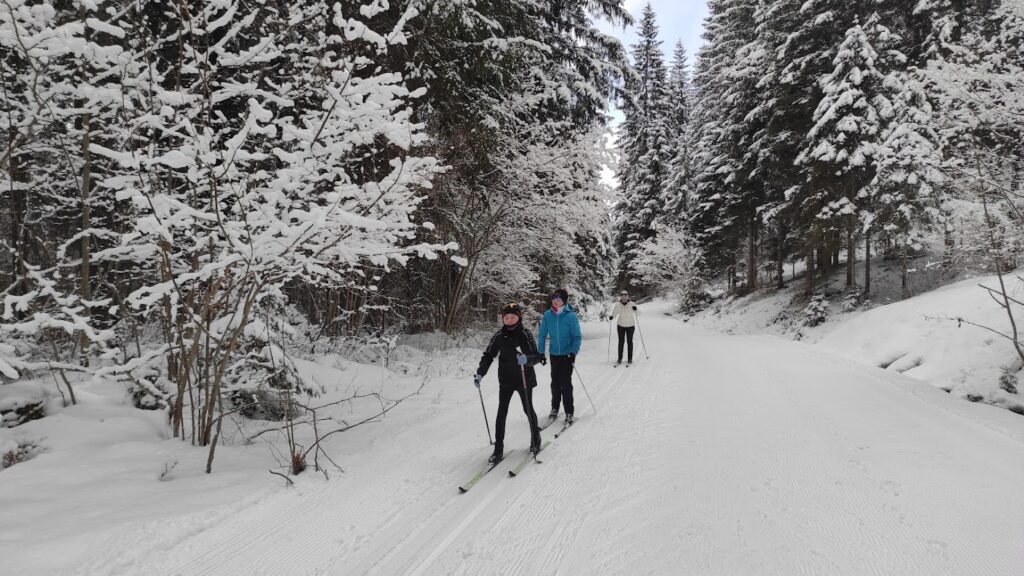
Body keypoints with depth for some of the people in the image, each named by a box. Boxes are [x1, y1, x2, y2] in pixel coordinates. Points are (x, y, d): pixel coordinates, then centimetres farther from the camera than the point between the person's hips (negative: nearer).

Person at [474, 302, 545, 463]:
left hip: (524, 379, -2)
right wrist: (480, 373, -7)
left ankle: (535, 439, 34)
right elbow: (488, 355, 4)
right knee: (501, 412, 0)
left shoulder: (525, 335, -11)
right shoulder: (499, 336, -2)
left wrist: (527, 359, -39)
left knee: (528, 409, 11)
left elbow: (537, 356, -17)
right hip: (505, 380, 2)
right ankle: (498, 448, 6)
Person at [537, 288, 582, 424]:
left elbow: (577, 337, -8)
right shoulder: (548, 315, -3)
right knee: (555, 382, 10)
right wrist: (541, 352, 2)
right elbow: (542, 335, 6)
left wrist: (574, 352, -17)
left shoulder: (571, 316, -12)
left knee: (566, 383, -3)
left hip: (567, 354, -3)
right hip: (554, 354, 3)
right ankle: (554, 407, 26)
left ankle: (569, 412, 7)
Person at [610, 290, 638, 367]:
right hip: (621, 325, 1)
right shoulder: (617, 305, -7)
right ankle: (619, 359, 11)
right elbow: (614, 313, -3)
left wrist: (635, 309, -30)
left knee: (629, 342, 4)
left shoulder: (631, 304, -10)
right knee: (620, 342, 4)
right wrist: (611, 317, -24)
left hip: (630, 325, -1)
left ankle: (630, 359, 12)